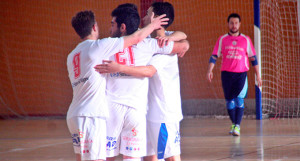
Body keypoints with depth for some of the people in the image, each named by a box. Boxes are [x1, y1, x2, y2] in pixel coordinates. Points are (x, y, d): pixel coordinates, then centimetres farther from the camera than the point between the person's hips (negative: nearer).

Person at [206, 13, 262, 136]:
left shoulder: (246, 40, 6)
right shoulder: (222, 39, 7)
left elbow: (253, 58, 9)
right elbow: (214, 56, 5)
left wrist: (258, 75, 6)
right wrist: (209, 70, -9)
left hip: (241, 73, -1)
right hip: (226, 74, 2)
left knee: (239, 99, -14)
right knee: (229, 101, 5)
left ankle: (237, 126, -15)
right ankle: (233, 124, 21)